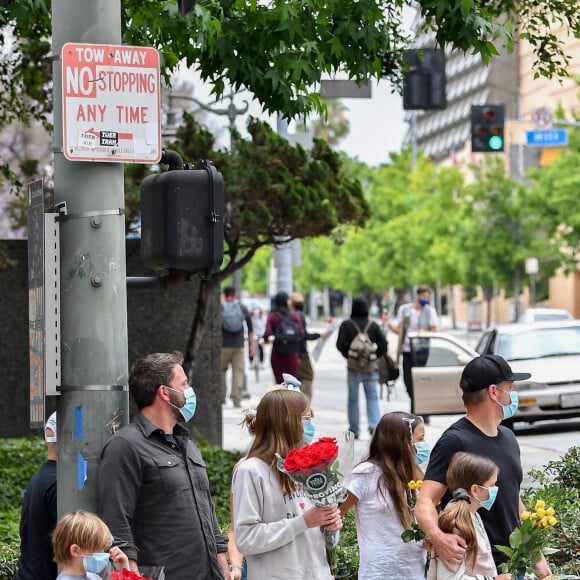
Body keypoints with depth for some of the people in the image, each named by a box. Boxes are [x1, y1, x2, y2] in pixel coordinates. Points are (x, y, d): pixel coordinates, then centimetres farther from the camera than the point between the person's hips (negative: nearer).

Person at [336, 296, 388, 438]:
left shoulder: (346, 325, -5)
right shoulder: (373, 325, 0)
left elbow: (340, 344, -12)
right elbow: (383, 345, -3)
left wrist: (348, 356, 3)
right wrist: (374, 356, 11)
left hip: (353, 367, -1)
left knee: (353, 399, 9)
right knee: (372, 397, 5)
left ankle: (354, 430, 12)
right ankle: (374, 425, -13)